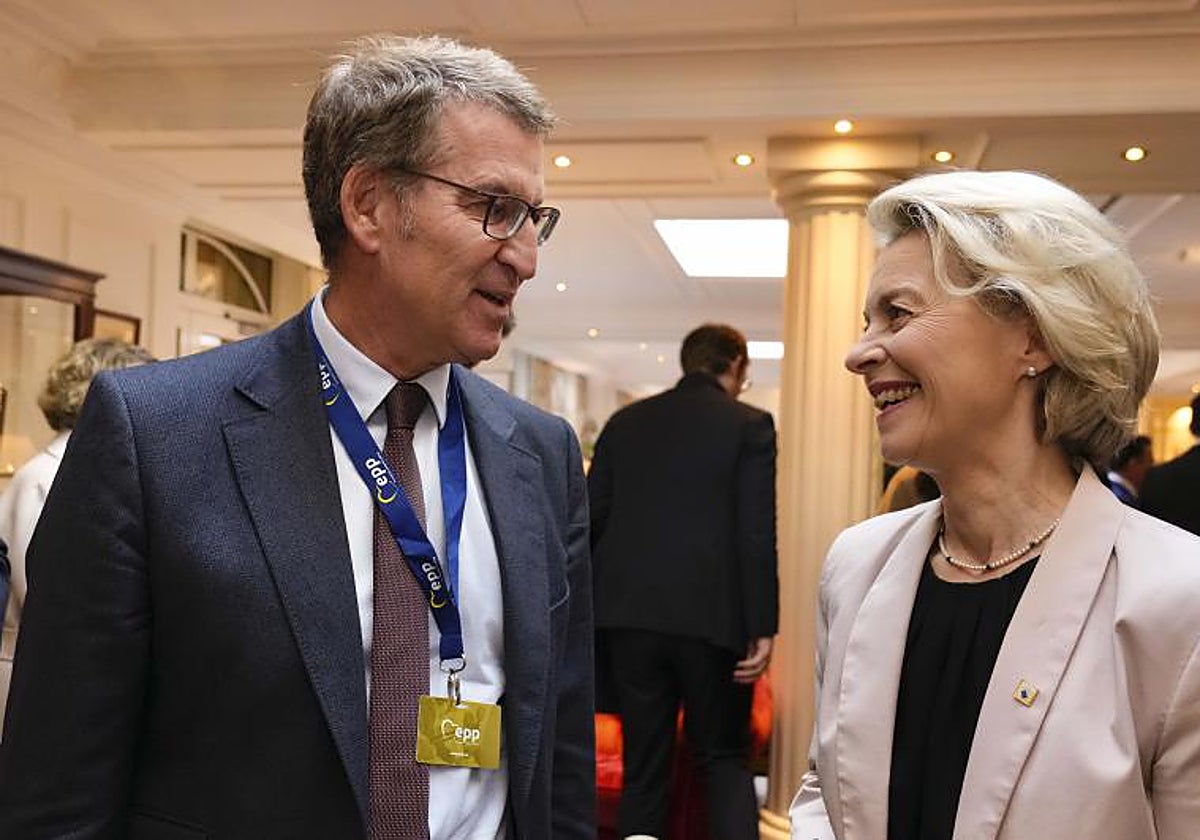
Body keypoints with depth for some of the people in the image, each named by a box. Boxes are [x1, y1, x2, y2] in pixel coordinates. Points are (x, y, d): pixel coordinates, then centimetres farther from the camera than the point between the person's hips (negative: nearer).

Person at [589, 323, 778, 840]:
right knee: (725, 758, 10)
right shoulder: (750, 426, -2)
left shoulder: (625, 423, 9)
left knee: (642, 763, 12)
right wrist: (762, 628, -7)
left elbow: (591, 520, 7)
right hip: (711, 618, -3)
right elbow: (757, 533, -9)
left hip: (630, 613, 3)